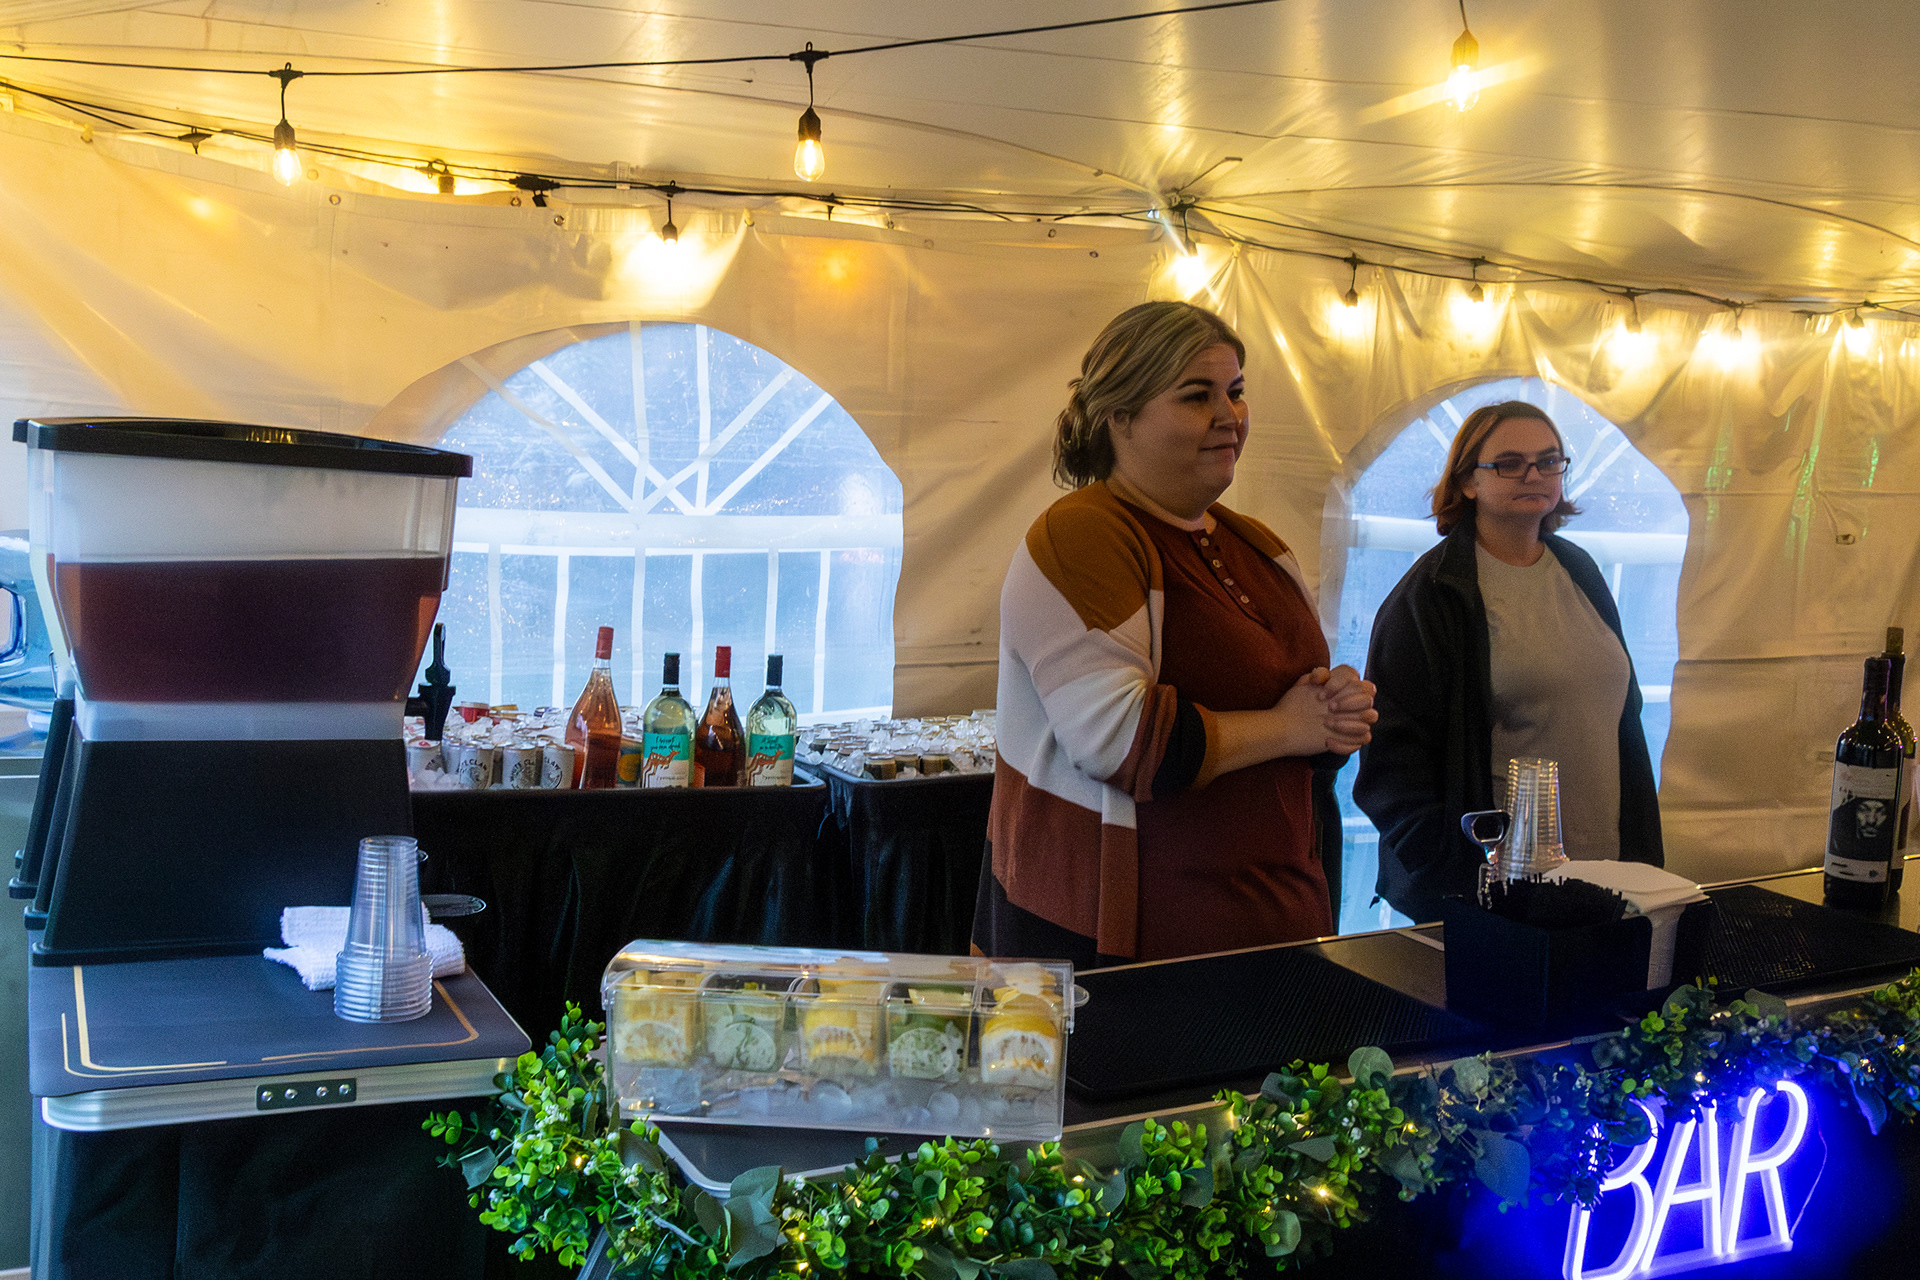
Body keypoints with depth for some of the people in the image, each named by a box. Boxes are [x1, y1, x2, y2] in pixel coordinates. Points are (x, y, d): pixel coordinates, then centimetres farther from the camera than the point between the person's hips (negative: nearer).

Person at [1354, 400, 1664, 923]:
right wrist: (1444, 872, -19)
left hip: (1602, 867, 6)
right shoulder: (1429, 595, -8)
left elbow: (1620, 715, 19)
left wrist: (1640, 854, 13)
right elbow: (1392, 751, -12)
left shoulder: (1579, 572, 13)